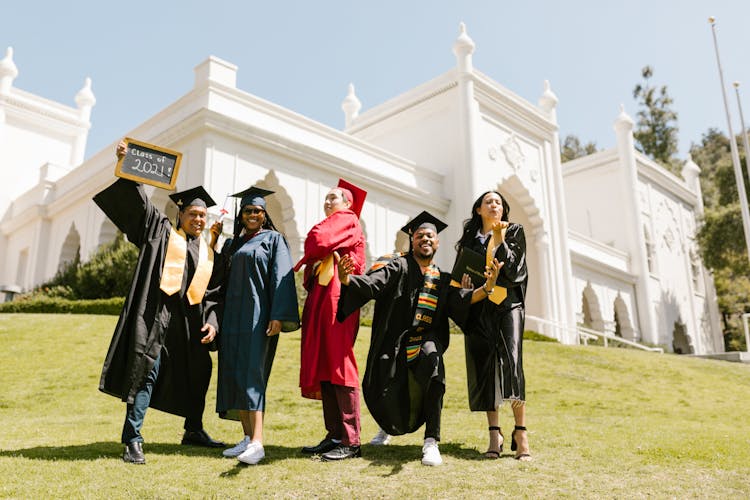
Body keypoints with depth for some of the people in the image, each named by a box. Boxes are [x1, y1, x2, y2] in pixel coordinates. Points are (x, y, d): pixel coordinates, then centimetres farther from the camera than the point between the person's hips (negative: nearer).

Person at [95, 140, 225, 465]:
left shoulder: (209, 254, 16)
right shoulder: (161, 231, 9)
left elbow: (213, 294, 12)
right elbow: (137, 200, -1)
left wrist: (212, 321, -2)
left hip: (190, 322, 5)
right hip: (156, 316, -5)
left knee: (197, 376, 13)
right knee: (146, 372, -11)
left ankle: (194, 431, 31)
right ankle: (133, 440, -6)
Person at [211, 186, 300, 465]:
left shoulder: (273, 239, 3)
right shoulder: (232, 244, 20)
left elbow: (281, 277, -7)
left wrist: (278, 315, -18)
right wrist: (212, 242, 10)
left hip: (258, 315, -6)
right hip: (234, 315, 6)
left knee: (252, 374, -16)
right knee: (233, 376, 3)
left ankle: (257, 443, -20)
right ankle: (248, 438, 10)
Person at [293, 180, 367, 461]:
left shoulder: (347, 220, 1)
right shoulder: (332, 224, 28)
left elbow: (318, 242, -15)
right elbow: (314, 253, 25)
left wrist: (308, 257, 4)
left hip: (336, 299, -9)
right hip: (320, 300, 9)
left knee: (338, 366, -11)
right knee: (323, 368, 6)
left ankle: (351, 441, -9)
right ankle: (335, 435, 9)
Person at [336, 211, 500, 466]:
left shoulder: (443, 280, 11)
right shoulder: (398, 267, 0)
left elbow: (460, 299, -7)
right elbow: (371, 283, -16)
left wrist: (486, 287, -27)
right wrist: (347, 279, -38)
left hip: (427, 342, 1)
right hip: (394, 346, -1)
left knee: (431, 357, -33)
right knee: (388, 401, -8)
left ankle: (431, 441, -28)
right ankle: (389, 428, 37)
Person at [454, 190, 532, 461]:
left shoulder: (514, 232, 8)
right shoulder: (470, 238, 16)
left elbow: (513, 270, -4)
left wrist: (500, 240, -10)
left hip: (507, 304, -3)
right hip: (478, 308, 3)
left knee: (511, 362, -18)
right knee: (484, 368, -3)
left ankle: (520, 433, -14)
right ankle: (495, 434, 4)